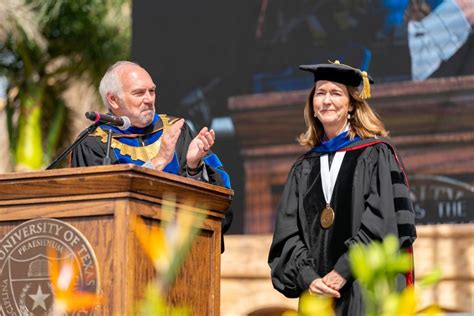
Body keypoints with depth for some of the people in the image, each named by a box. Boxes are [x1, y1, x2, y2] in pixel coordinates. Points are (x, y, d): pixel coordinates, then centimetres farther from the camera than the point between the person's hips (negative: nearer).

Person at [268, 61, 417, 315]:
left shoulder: (377, 155, 2)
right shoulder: (303, 168, 15)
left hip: (367, 293, -4)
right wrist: (308, 278, -9)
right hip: (318, 291, 4)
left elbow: (383, 222, -8)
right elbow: (287, 234, 8)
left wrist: (343, 271, -14)